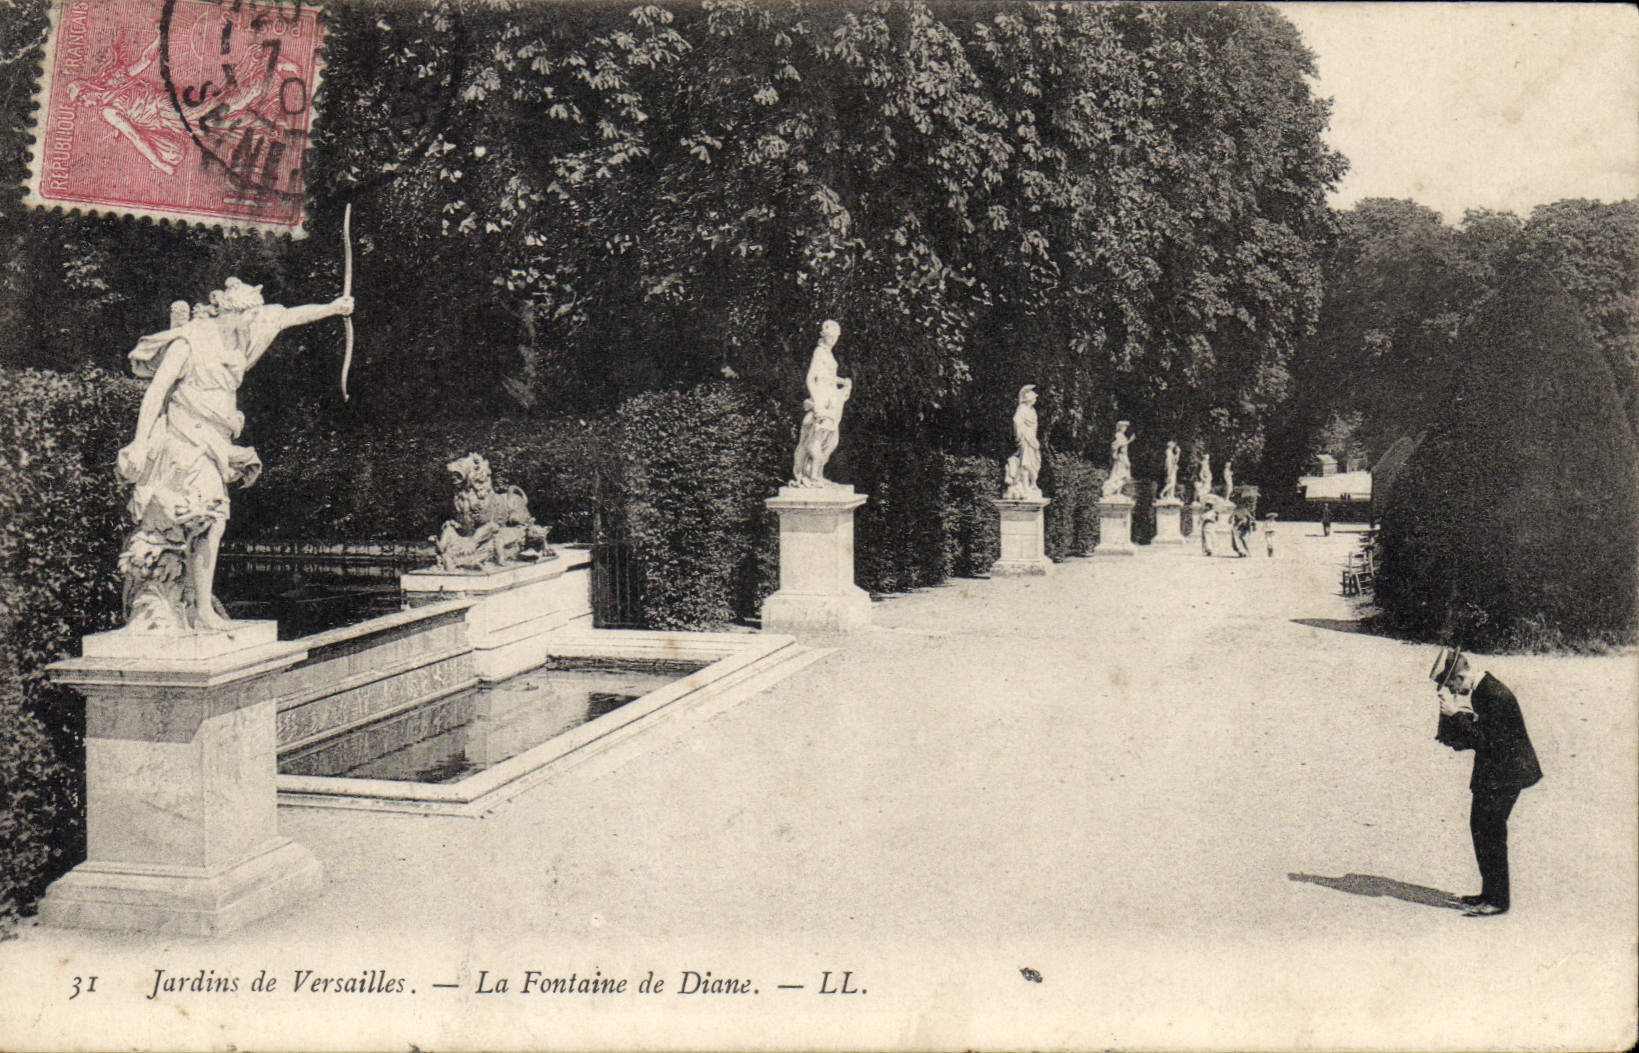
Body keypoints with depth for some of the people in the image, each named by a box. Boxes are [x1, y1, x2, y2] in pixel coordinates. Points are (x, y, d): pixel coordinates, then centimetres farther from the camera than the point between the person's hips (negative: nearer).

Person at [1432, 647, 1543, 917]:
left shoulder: (1495, 695, -22)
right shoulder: (1480, 690, 9)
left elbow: (1484, 740, -26)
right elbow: (1473, 736, 13)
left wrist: (1456, 714, -24)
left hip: (1504, 775, -10)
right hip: (1491, 773, 10)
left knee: (1491, 833, -7)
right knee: (1479, 827, 15)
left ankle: (1497, 900, 0)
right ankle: (1490, 893, 25)